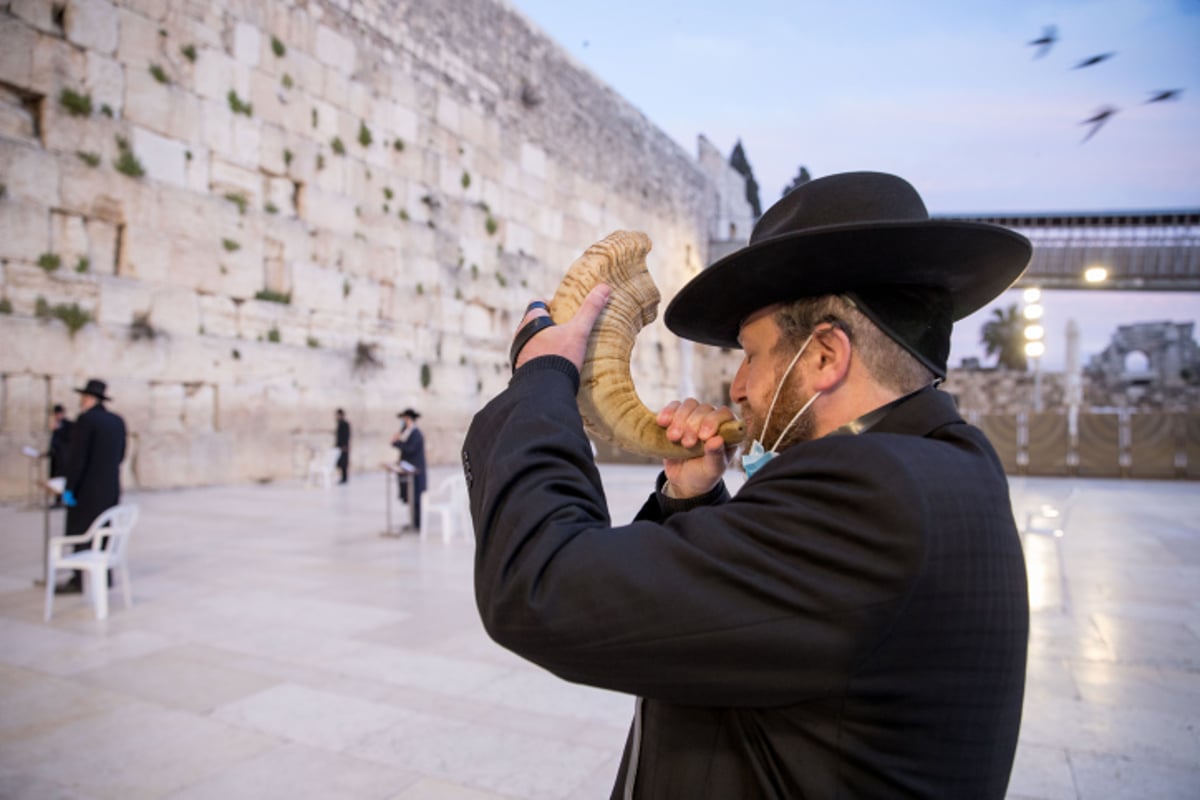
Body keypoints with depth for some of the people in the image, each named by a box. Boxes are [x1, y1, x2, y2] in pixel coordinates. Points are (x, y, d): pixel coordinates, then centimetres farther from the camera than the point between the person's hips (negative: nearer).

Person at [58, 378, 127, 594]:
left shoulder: (86, 419, -13)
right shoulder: (118, 421, 7)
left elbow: (77, 457, -17)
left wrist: (69, 488, -13)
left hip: (88, 488, -7)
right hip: (112, 487, 7)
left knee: (80, 533, 0)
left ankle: (79, 580, 3)